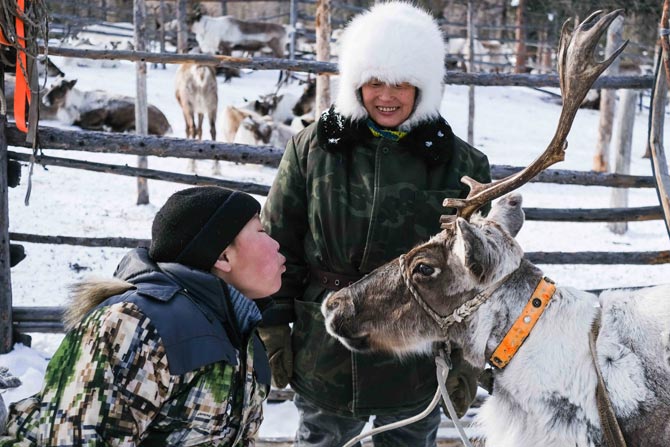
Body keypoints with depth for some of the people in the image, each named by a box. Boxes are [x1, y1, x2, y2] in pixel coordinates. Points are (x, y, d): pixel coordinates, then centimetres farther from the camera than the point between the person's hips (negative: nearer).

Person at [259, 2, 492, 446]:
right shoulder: (312, 149, -4)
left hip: (416, 368, 0)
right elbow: (277, 246, 2)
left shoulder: (461, 165, -5)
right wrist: (274, 329, 0)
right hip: (323, 356, 1)